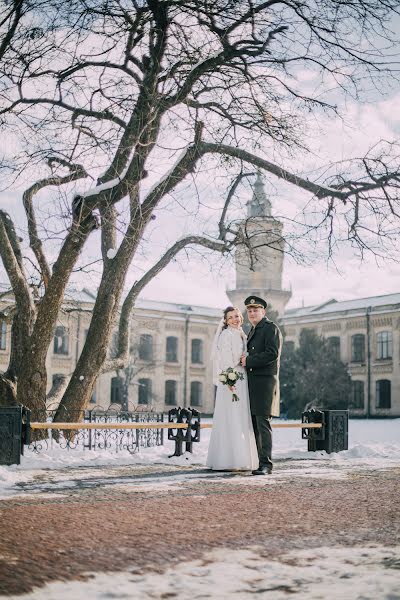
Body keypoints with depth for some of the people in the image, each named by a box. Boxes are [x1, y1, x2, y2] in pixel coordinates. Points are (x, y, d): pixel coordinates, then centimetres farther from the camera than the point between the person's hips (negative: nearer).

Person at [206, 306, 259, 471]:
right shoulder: (226, 335, -6)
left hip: (242, 381, 9)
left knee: (242, 421, 9)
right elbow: (225, 359, -14)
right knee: (231, 420, -9)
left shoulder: (242, 336, 19)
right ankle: (229, 461, -8)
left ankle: (241, 459, 13)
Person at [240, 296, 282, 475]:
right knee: (254, 424, 8)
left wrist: (248, 361, -13)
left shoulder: (271, 328, -5)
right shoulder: (252, 331, 22)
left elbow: (272, 354, -16)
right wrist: (245, 361, 9)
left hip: (265, 381, -9)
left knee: (263, 423, -12)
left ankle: (266, 464, -11)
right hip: (251, 383, 9)